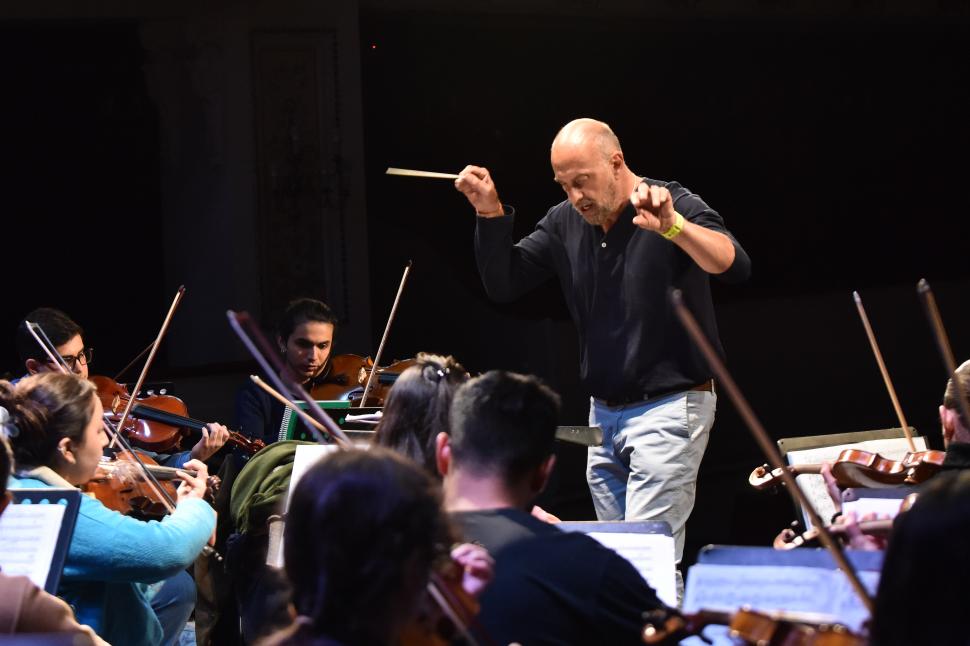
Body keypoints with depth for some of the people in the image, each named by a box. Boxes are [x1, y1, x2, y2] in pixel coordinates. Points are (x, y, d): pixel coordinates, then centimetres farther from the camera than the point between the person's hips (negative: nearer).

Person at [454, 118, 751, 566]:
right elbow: (503, 284, 6)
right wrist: (490, 214, -7)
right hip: (604, 412, 7)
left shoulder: (673, 207, -12)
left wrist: (672, 226, -44)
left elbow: (735, 266, -28)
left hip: (669, 407, -7)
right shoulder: (566, 222, 6)